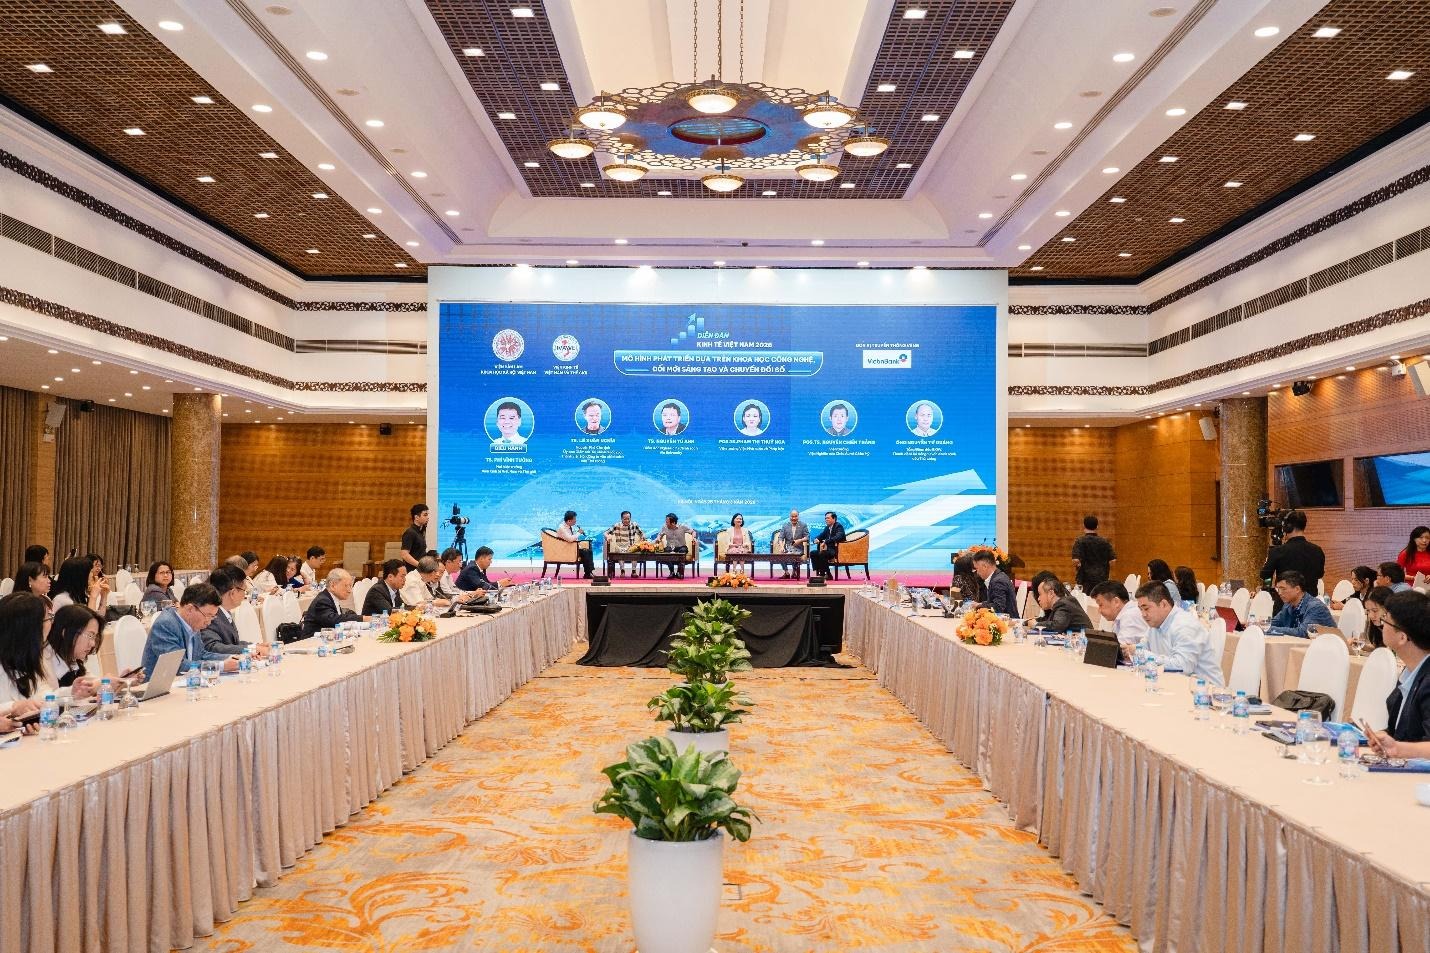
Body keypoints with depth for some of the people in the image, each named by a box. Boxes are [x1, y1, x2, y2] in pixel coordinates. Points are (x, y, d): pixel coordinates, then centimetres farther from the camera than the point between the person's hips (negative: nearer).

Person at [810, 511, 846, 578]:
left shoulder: (839, 526, -10)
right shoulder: (827, 528, 15)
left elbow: (838, 537, -27)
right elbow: (821, 536, 19)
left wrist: (825, 542, -35)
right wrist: (816, 539, -7)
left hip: (836, 550, -8)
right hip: (829, 549, 8)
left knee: (822, 553, -32)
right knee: (812, 553, -7)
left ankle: (827, 574, -22)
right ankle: (817, 573, -7)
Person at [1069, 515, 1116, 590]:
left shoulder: (1079, 541, -6)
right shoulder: (1105, 541, 5)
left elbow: (1076, 561, -16)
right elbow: (1112, 561, 3)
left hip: (1085, 579, -3)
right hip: (1102, 578, 3)